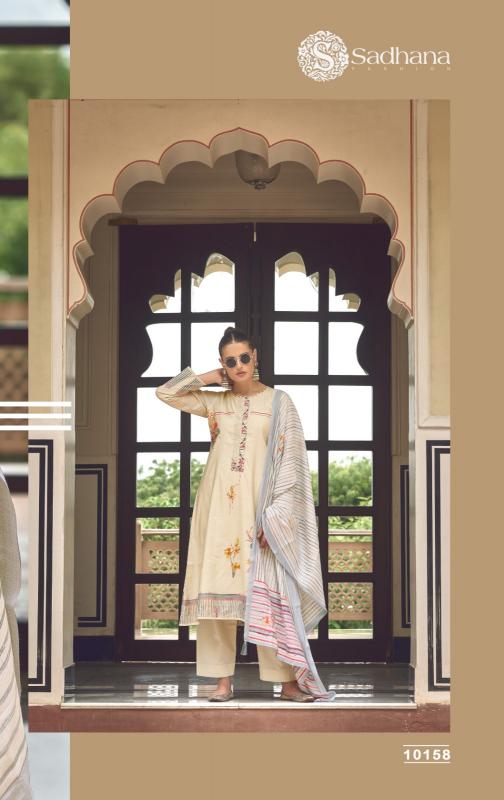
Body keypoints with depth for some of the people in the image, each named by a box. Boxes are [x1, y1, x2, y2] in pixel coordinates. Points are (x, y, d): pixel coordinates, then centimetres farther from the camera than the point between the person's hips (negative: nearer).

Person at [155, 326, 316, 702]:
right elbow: (165, 392, 8)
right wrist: (211, 377, 6)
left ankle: (287, 681, -1)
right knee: (217, 588, -1)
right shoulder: (215, 401, 11)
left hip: (258, 505, -3)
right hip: (218, 505, 3)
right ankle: (223, 680, 5)